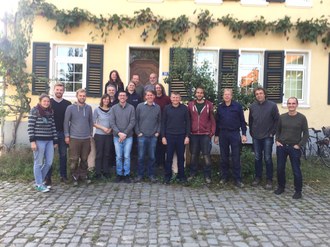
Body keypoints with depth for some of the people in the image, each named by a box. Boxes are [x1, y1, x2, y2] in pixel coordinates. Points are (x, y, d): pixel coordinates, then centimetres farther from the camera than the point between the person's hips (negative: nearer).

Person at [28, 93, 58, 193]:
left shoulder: (50, 112, 11)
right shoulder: (34, 111, -5)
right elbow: (30, 127, -8)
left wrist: (55, 141, 10)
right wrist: (32, 141, -14)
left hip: (49, 141, 6)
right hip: (39, 140, -6)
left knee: (49, 162, 8)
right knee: (38, 163, 3)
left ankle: (39, 180, 27)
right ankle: (39, 184, 13)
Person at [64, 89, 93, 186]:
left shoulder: (88, 108, 7)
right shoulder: (70, 108, -2)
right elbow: (66, 122, 1)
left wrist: (91, 134, 12)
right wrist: (67, 135, -3)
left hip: (86, 138, 3)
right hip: (74, 138, -3)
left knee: (84, 158, 10)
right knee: (74, 159, 2)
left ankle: (83, 175, 22)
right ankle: (75, 177, 14)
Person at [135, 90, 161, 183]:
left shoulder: (157, 107, 5)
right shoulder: (140, 106, 1)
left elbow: (159, 121, 10)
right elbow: (136, 120, 2)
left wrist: (158, 132, 1)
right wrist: (138, 132, -4)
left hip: (153, 136, 1)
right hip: (142, 135, -1)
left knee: (152, 157, 6)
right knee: (141, 156, 3)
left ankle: (151, 175, 18)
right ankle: (140, 174, 16)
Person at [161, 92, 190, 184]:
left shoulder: (184, 108, 1)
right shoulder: (167, 108, 2)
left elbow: (188, 122, 3)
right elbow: (163, 123, 4)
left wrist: (187, 136, -3)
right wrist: (163, 136, -1)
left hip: (181, 136, 0)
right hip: (169, 136, 0)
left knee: (181, 157, 7)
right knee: (169, 157, 4)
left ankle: (181, 176, 19)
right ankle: (167, 176, 15)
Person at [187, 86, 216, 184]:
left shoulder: (209, 105, 2)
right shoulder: (190, 104, 6)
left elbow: (212, 119, 3)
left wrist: (212, 132, -3)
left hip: (205, 134, -1)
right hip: (193, 134, 2)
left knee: (206, 155, 0)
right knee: (193, 155, 10)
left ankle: (207, 175, 11)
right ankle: (192, 173, 24)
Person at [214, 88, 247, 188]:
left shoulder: (237, 106, -1)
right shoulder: (220, 107, 7)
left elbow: (242, 121, 0)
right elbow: (217, 122, 11)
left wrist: (244, 134, -5)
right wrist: (216, 135, 10)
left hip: (235, 134, -2)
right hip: (223, 134, 3)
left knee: (236, 157, 1)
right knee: (224, 157, 9)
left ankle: (237, 179, 8)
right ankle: (224, 176, 20)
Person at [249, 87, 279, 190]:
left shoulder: (272, 105, -6)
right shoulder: (252, 106, 3)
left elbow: (277, 120, -3)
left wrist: (272, 132, -5)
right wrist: (251, 132, 8)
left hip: (267, 137, -3)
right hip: (256, 137, 3)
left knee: (268, 159, 0)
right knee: (257, 158, 10)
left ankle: (269, 179, 11)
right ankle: (258, 177, 23)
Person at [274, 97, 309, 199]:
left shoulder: (302, 118, -4)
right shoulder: (282, 117, 4)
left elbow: (305, 134, -2)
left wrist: (299, 145, -9)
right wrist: (277, 140, 2)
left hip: (294, 148, -3)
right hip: (281, 147, 3)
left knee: (296, 170, 0)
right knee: (280, 168, 9)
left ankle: (298, 191, 14)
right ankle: (281, 187, 26)